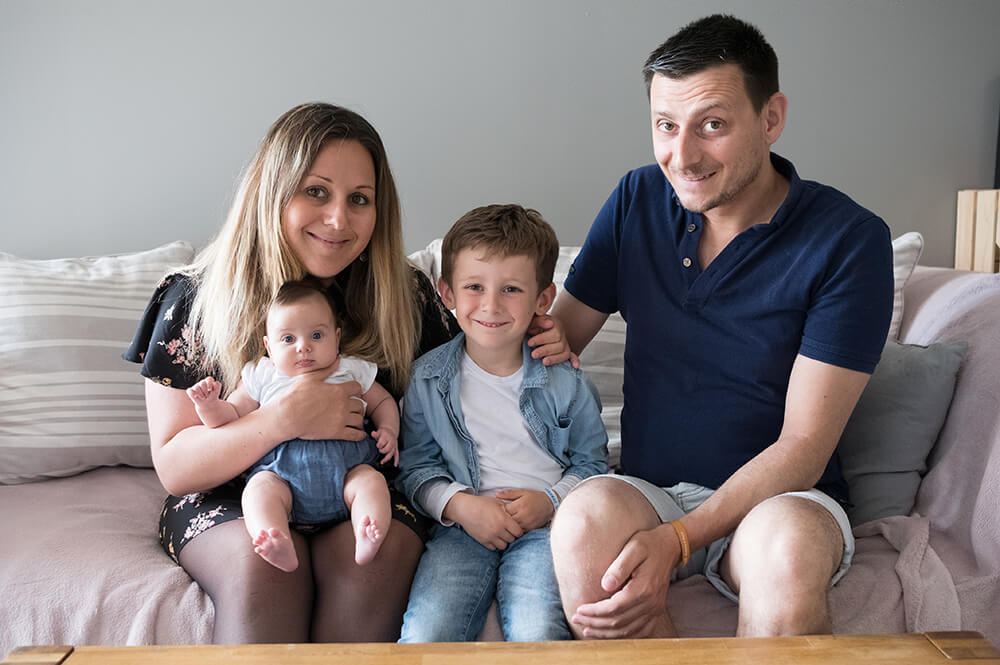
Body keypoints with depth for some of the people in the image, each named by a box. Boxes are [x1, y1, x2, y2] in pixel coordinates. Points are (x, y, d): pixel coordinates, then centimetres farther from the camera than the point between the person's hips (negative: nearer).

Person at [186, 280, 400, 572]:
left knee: (372, 481, -28)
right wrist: (210, 405, -3)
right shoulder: (261, 376, 15)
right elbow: (232, 415, 19)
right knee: (260, 490, -30)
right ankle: (281, 550, -50)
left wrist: (388, 430, 7)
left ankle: (365, 544, -44)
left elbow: (383, 402, 27)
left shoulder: (353, 371, 15)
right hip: (280, 470, 0)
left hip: (344, 464, 1)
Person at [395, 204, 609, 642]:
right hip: (462, 525, 1)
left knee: (538, 635, -25)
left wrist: (551, 501, -8)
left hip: (544, 527, 0)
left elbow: (591, 463, 11)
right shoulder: (427, 378, 3)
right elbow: (415, 467, 6)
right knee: (425, 635, -23)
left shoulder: (565, 382, 2)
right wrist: (461, 505, -11)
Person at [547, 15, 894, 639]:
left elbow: (803, 446, -12)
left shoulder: (850, 239, -9)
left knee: (784, 545, -38)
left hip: (782, 499, -2)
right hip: (648, 490, 3)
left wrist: (677, 541, -25)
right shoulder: (638, 201, 3)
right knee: (585, 516, -32)